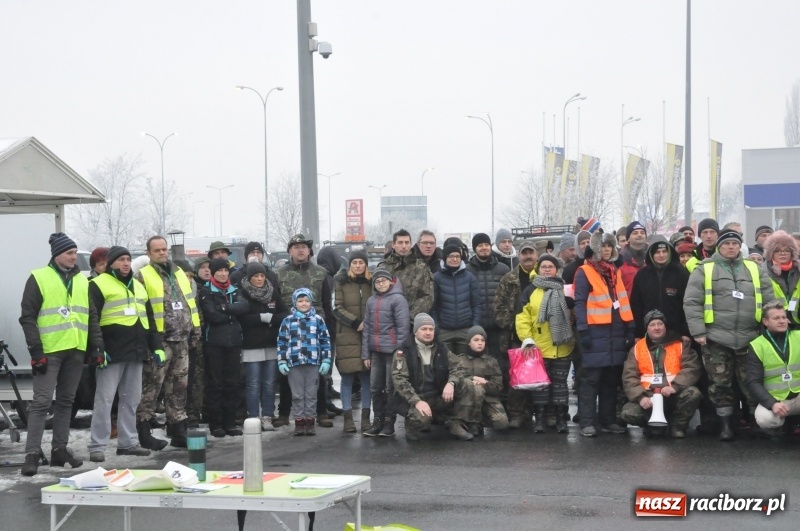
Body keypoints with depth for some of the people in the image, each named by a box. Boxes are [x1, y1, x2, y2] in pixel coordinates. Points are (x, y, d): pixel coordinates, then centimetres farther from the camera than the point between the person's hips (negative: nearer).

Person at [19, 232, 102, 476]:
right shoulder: (39, 278, -3)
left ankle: (60, 449, 16)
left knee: (66, 401, 10)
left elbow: (91, 316, 17)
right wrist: (36, 350, -13)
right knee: (41, 402, -8)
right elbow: (27, 317, -6)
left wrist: (96, 346, 6)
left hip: (75, 351, 6)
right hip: (49, 351, -6)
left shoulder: (82, 281, 14)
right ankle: (32, 453, -8)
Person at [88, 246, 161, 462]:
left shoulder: (138, 286, 20)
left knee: (131, 399, 11)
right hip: (112, 353, -7)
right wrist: (97, 349, -17)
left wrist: (156, 346, 17)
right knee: (104, 399, -6)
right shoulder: (99, 285, -4)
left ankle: (128, 442, 18)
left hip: (136, 352, 7)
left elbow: (149, 318, 24)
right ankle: (97, 446, -5)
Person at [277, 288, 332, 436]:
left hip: (313, 363, 0)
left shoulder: (318, 320, 4)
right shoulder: (287, 321, 4)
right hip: (294, 363, 0)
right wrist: (282, 362, -1)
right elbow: (282, 342, 5)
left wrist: (326, 361, 0)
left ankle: (309, 422, 13)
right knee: (297, 395, 5)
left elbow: (325, 341, 5)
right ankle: (299, 423, 10)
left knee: (311, 394, 6)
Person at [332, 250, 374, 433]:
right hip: (347, 337, -2)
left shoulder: (372, 282, 11)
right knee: (347, 377, -3)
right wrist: (356, 322, -12)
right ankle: (348, 418, 1)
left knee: (367, 376, 2)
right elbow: (337, 308, -3)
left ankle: (366, 417, 7)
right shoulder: (341, 282, 2)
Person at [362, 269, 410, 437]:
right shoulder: (371, 301, 12)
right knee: (375, 388, 8)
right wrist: (365, 353, 9)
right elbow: (366, 328, 13)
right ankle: (378, 420, 16)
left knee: (391, 388, 1)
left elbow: (403, 327, -9)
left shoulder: (398, 299, -5)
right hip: (376, 352, 6)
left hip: (392, 351, -6)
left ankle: (389, 423, 8)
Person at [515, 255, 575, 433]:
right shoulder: (531, 290, 1)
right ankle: (539, 419, 10)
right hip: (539, 348, -1)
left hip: (562, 348, 1)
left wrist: (575, 337, 1)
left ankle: (561, 418, 12)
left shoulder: (565, 290, 7)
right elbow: (523, 318, -4)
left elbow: (574, 315, 10)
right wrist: (527, 340, -12)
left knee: (560, 383, 6)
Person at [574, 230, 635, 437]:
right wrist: (583, 330, -16)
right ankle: (587, 422, -4)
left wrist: (630, 329, 13)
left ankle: (609, 420, 16)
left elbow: (623, 302, 19)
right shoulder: (584, 272, -2)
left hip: (616, 331, 7)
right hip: (596, 332, -6)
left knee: (611, 379, 9)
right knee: (591, 379, -5)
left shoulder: (615, 272, 18)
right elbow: (579, 303, -8)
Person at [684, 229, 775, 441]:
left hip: (749, 339, 1)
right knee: (720, 384, 3)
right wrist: (698, 332, -10)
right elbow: (692, 302, -2)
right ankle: (726, 425, 11)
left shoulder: (754, 269, 13)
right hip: (716, 338, -1)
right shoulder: (704, 269, 4)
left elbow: (769, 302, 13)